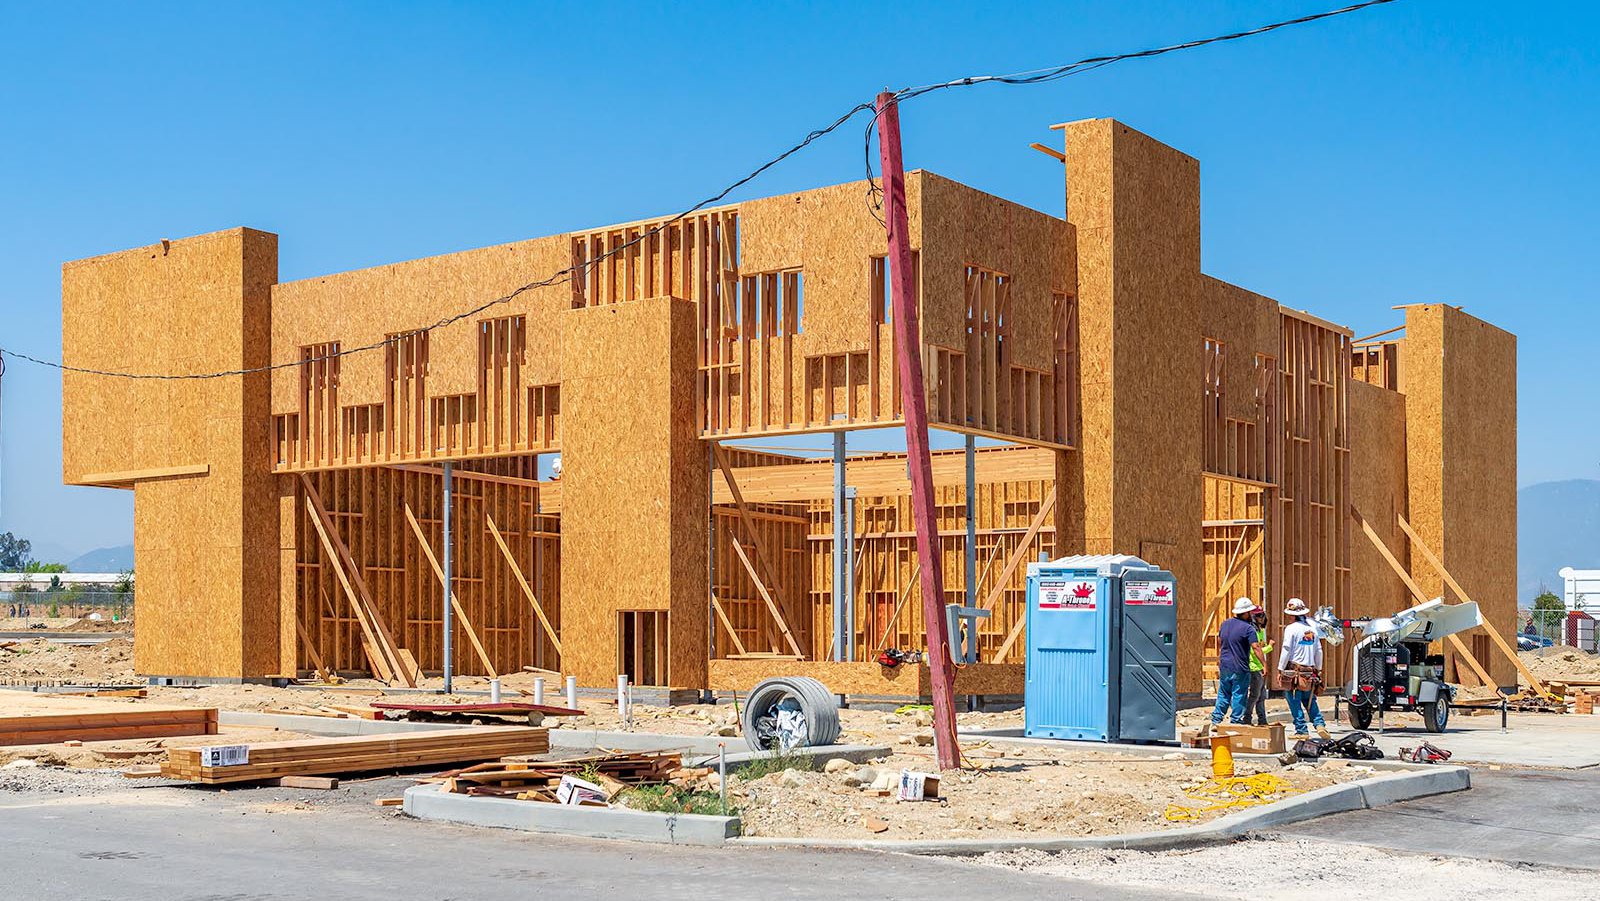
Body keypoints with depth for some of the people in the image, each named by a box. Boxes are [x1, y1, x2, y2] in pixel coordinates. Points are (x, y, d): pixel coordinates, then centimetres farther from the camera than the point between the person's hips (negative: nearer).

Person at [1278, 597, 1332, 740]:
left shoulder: (1291, 629, -8)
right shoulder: (1312, 628, 11)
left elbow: (1286, 651, -10)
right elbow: (1318, 651, 16)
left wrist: (1280, 669, -5)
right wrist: (1318, 669, 24)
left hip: (1293, 671, -6)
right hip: (1309, 672, 6)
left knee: (1295, 703, 0)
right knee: (1310, 701, 14)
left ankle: (1301, 731, -2)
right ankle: (1320, 724, -1)